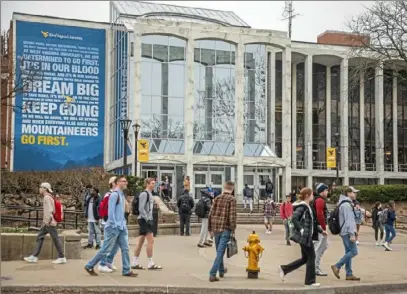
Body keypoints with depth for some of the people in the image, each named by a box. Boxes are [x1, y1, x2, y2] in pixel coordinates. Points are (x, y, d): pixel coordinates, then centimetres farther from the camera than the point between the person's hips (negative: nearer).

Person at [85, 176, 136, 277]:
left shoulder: (122, 195, 15)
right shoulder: (115, 194, -13)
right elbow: (111, 211, -18)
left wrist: (123, 224, 14)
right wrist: (114, 225, -20)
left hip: (121, 227, 9)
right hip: (113, 227, -9)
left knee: (125, 248, 3)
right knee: (106, 249, -1)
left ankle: (126, 271, 6)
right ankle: (89, 266, 11)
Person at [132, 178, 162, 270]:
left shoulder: (149, 194, 18)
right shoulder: (144, 194, -12)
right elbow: (141, 208, -20)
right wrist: (147, 219, -22)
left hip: (147, 220, 10)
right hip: (144, 220, -10)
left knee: (141, 241, 10)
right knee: (150, 240, -10)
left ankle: (135, 263, 14)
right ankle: (150, 263, -7)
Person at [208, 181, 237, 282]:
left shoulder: (217, 198, 8)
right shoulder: (232, 199, -8)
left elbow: (210, 214, 7)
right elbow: (232, 215, -15)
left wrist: (210, 229, 13)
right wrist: (233, 230, -9)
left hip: (216, 229, 6)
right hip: (226, 229, -6)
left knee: (219, 251, 20)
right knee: (220, 252, -5)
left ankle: (221, 270, 38)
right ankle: (212, 274, -12)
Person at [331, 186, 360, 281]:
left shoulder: (346, 203, 18)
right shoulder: (347, 205, -15)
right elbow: (349, 220, -20)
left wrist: (353, 231, 22)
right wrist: (352, 234, -21)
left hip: (344, 232, 11)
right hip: (347, 232, -11)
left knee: (348, 252, 10)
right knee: (354, 251, -10)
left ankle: (349, 274, 11)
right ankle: (337, 266, -8)